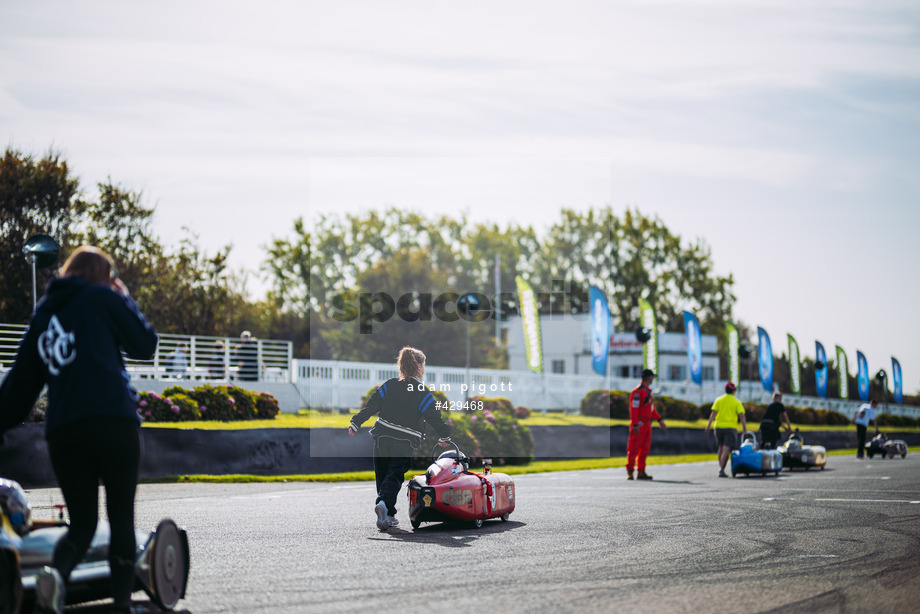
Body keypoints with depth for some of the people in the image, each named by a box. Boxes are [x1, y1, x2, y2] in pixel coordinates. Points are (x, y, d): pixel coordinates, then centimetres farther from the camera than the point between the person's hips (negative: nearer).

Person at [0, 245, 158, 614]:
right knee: (122, 519, 6)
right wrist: (126, 300, 22)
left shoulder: (43, 314, 21)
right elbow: (145, 345, 12)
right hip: (114, 421, -4)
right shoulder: (102, 298, 7)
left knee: (82, 522, 9)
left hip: (62, 431, 4)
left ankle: (55, 572, -21)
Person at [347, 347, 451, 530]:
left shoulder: (389, 386, 3)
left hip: (382, 438, 3)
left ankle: (389, 516, 16)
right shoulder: (424, 395, -4)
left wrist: (355, 424, 5)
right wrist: (445, 437, 16)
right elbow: (435, 418, 0)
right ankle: (384, 503, -30)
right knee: (395, 475, -2)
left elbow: (371, 406, 0)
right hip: (405, 443, -3)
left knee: (382, 475, 15)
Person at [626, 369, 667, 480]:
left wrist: (659, 420, 20)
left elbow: (651, 408, 25)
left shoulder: (647, 391, 18)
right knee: (634, 448, -7)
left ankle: (641, 472, 13)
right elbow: (633, 408, -17)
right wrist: (635, 425, -22)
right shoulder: (637, 391, -13)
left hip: (647, 424, 10)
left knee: (645, 448, 9)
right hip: (639, 424, -10)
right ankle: (629, 471, -4)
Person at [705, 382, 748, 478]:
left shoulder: (719, 400, 7)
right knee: (726, 449, -8)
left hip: (719, 426, 3)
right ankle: (721, 470, -21)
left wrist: (709, 424, -5)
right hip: (731, 427, -3)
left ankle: (720, 467, 24)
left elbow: (713, 413, -2)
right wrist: (744, 428, -5)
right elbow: (741, 415, -7)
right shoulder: (737, 402, 2)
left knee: (721, 447, 21)